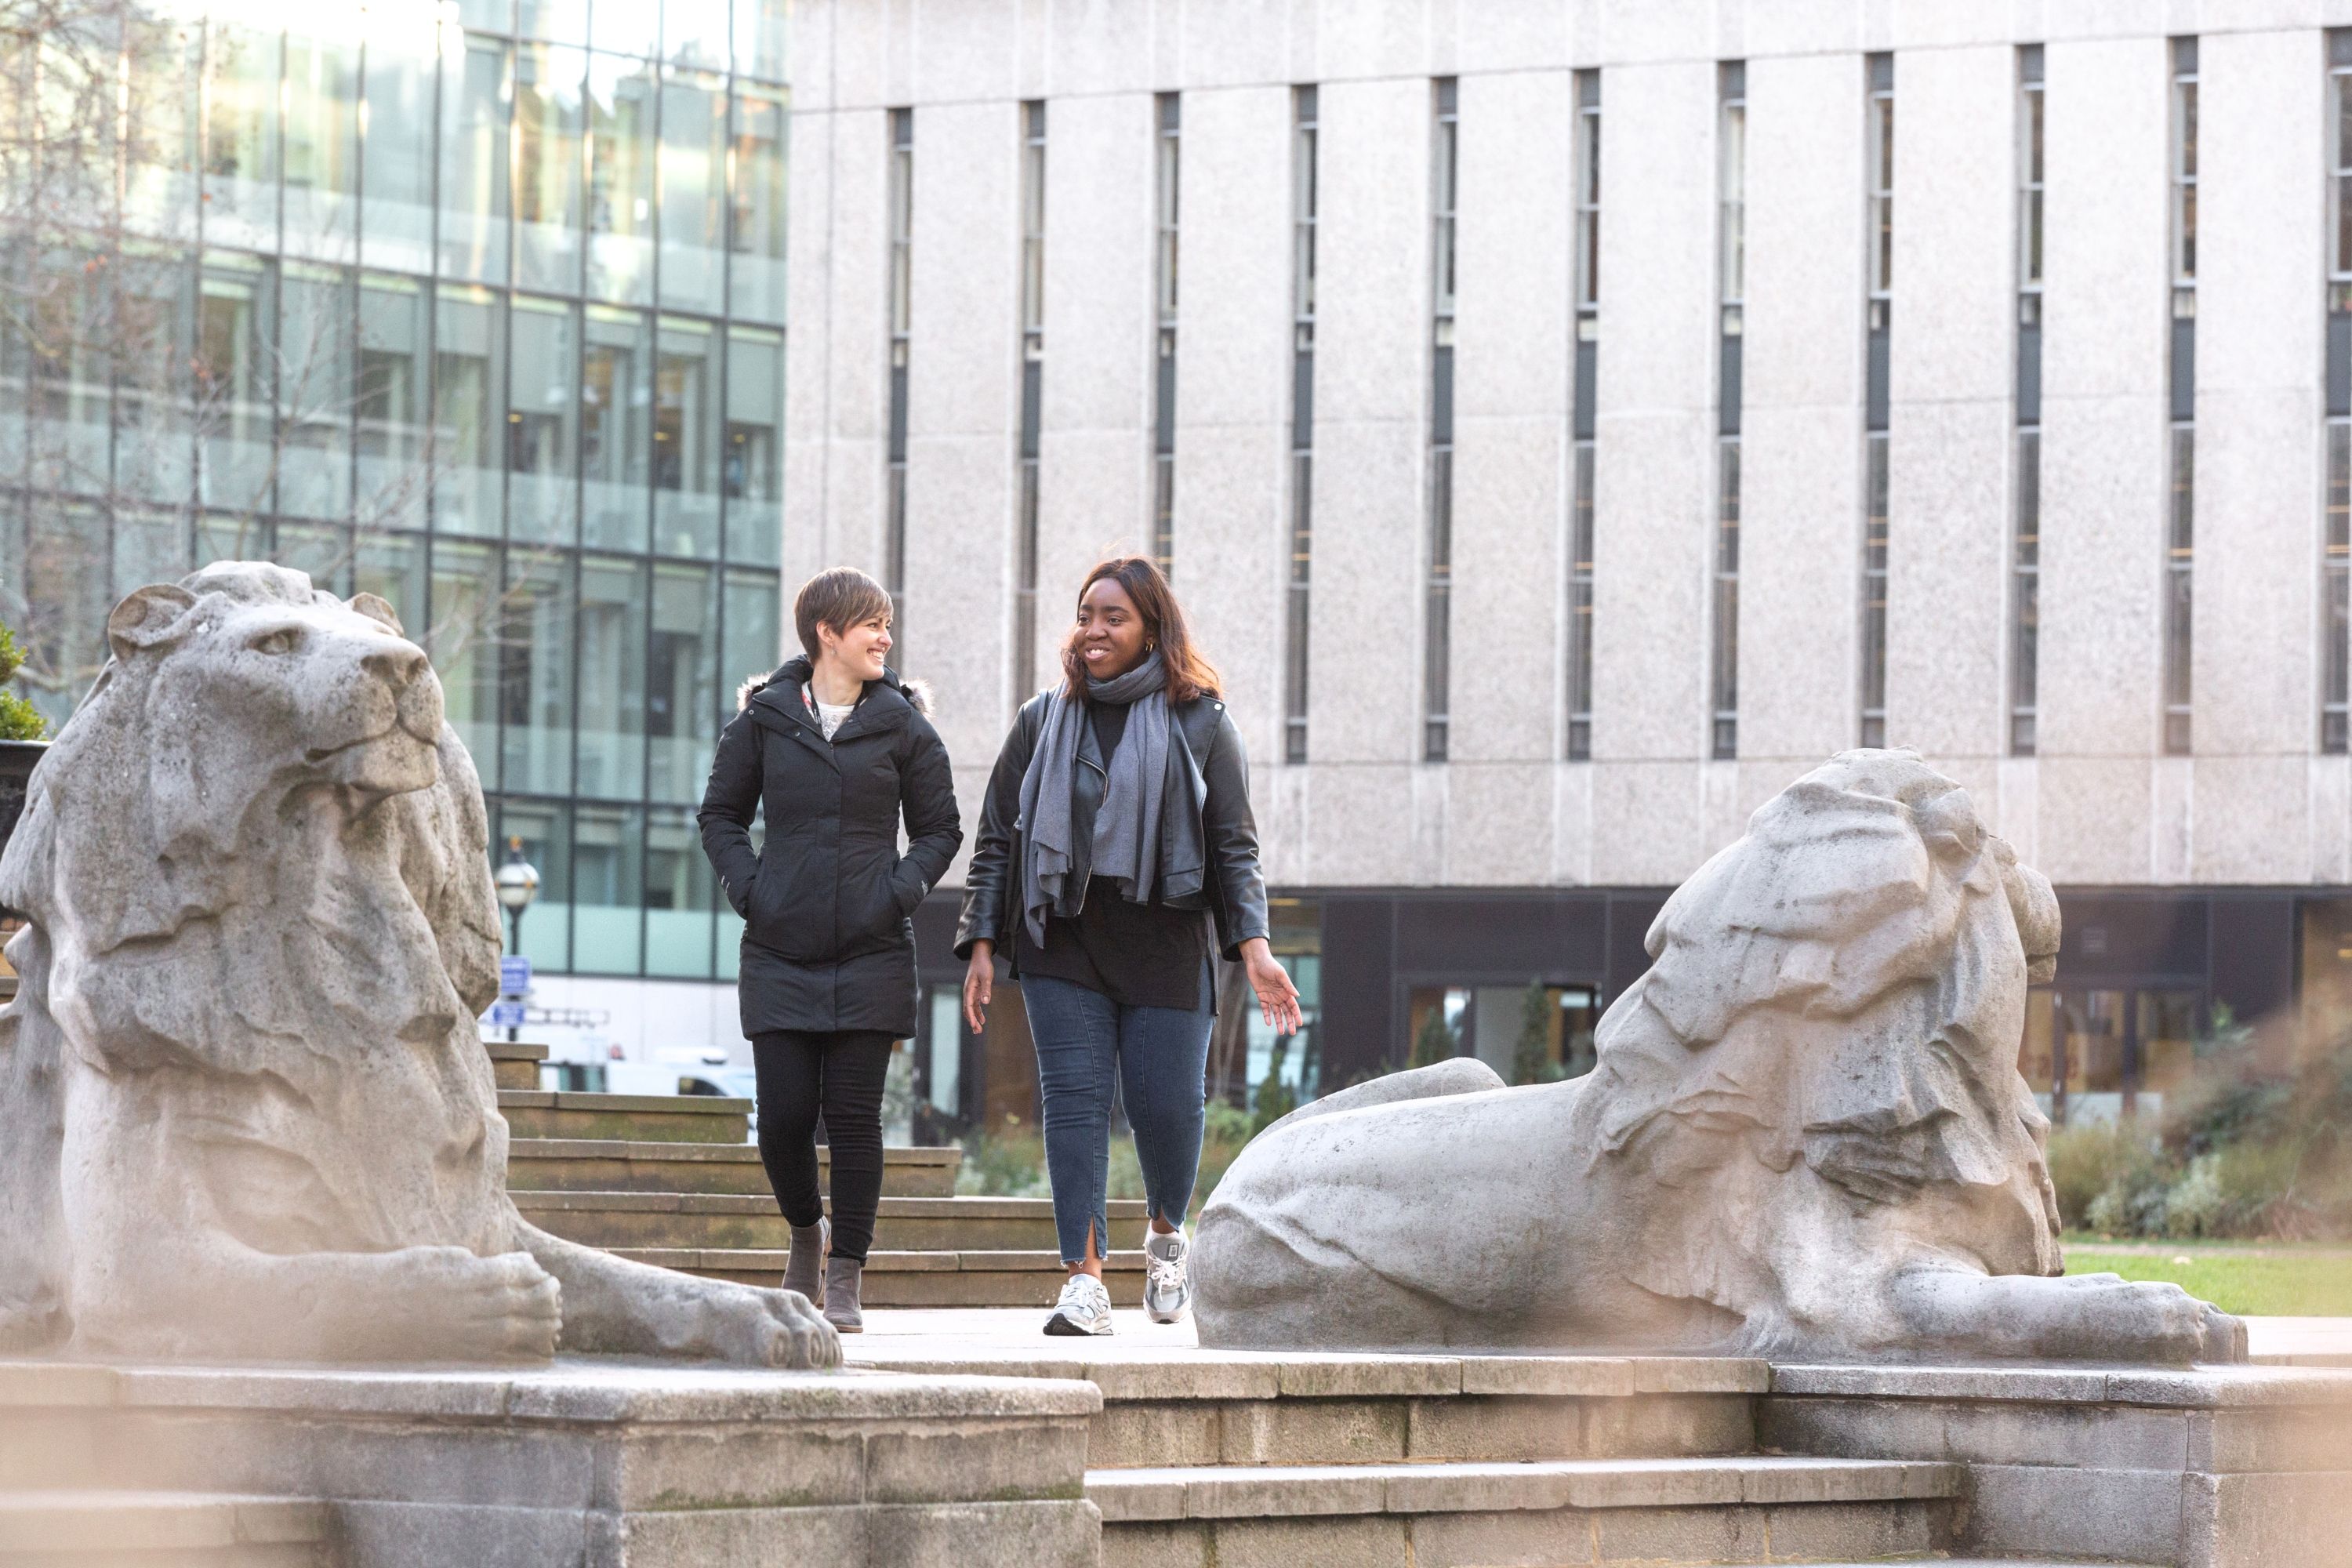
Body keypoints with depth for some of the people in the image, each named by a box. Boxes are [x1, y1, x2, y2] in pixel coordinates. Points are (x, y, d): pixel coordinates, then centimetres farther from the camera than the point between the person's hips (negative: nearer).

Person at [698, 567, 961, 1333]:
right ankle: (806, 1232, 26)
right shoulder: (764, 718, 4)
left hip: (870, 954, 0)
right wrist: (748, 889, -2)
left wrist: (899, 892, -5)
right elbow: (720, 814, 13)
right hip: (781, 953, 0)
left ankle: (844, 1283, 5)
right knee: (783, 1114, -3)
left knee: (853, 1117, -3)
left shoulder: (902, 723, 4)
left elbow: (940, 828, 10)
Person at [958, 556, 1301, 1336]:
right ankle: (1084, 1277, -10)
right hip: (1061, 946, 1)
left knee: (1166, 1103, -3)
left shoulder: (1200, 723, 5)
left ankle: (1166, 1233, 27)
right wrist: (981, 942, 3)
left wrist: (1254, 945, -8)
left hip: (1163, 947, -1)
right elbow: (997, 838, 12)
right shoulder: (1041, 722, 11)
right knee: (1074, 1098, -8)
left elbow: (1234, 843, 3)